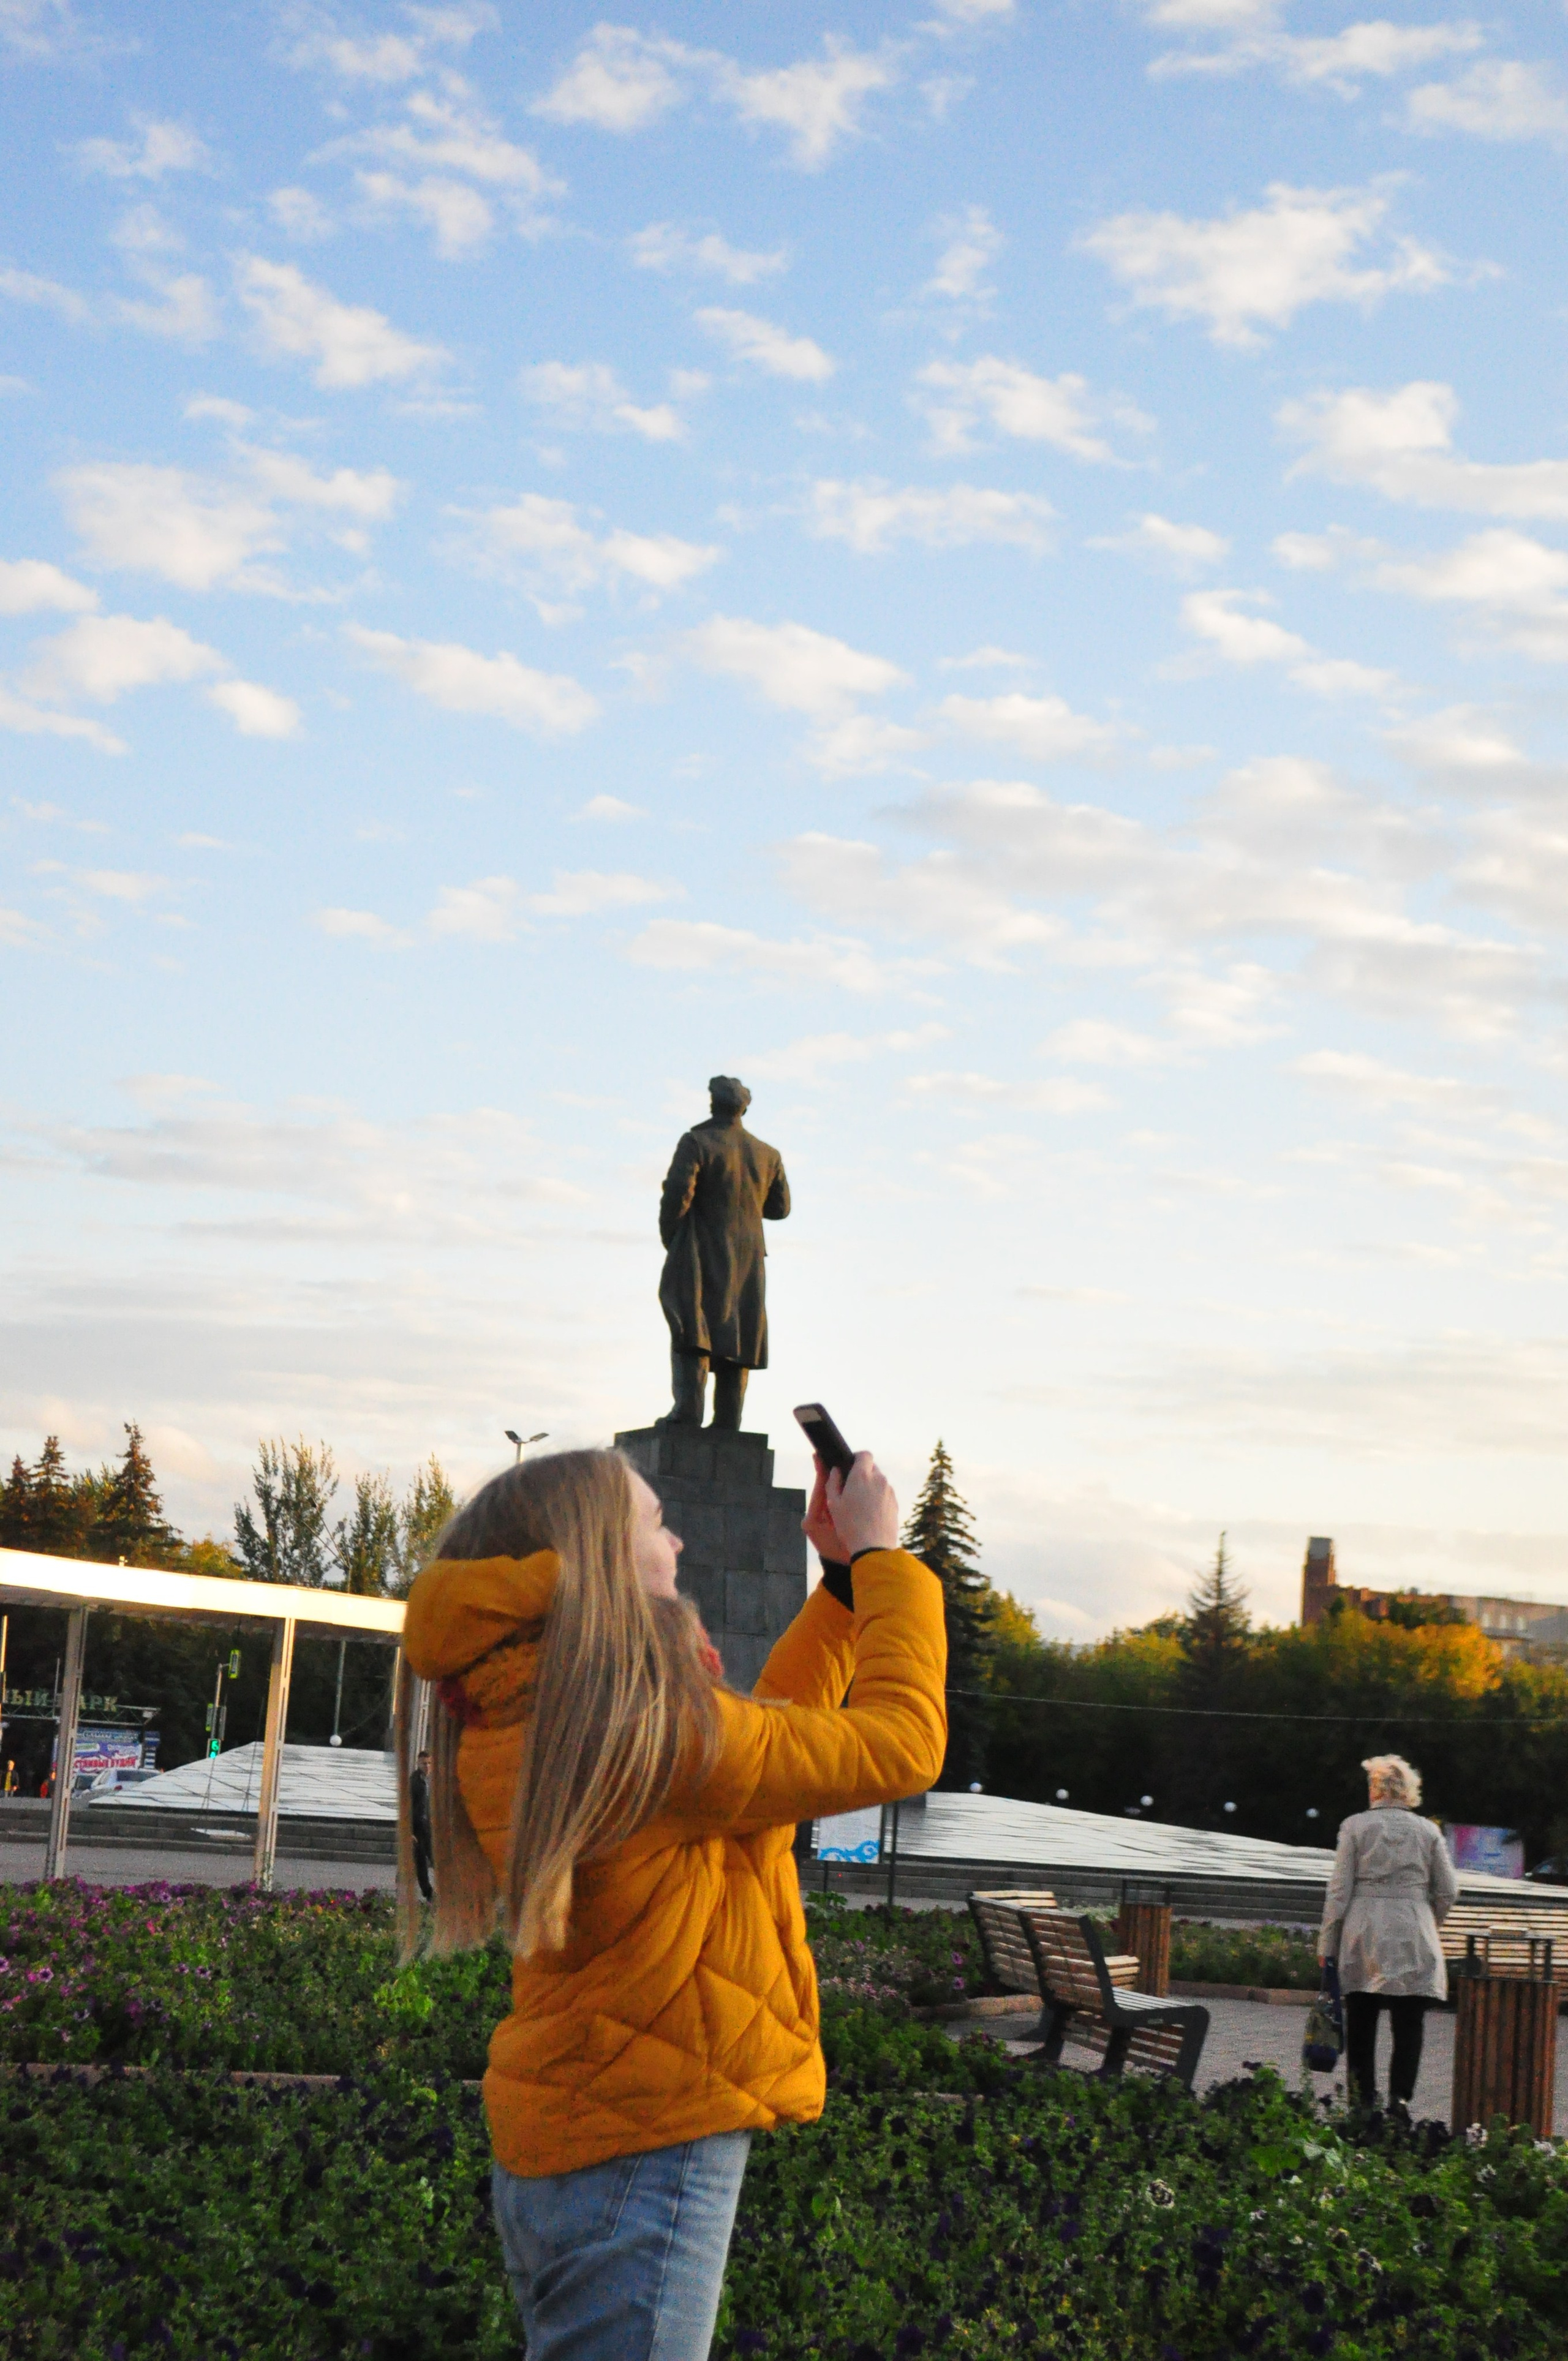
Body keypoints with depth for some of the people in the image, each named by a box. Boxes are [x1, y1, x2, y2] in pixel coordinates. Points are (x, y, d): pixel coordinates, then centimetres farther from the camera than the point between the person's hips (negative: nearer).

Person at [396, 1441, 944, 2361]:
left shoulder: (512, 1726, 7)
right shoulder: (644, 1729, -21)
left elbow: (759, 1733, 20)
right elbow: (901, 1743, -13)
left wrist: (842, 1579, 18)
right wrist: (878, 1558, -1)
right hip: (643, 2154, -10)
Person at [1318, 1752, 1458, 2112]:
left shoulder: (1355, 1826, -1)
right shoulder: (1427, 1830, 3)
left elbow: (1339, 1890, -2)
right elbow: (1447, 1891, 5)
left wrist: (1327, 1944, 3)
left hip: (1363, 1937, 0)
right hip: (1415, 1942, 0)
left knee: (1361, 2027, 8)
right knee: (1408, 2026, 2)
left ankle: (1362, 2103, 7)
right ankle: (1400, 2099, -8)